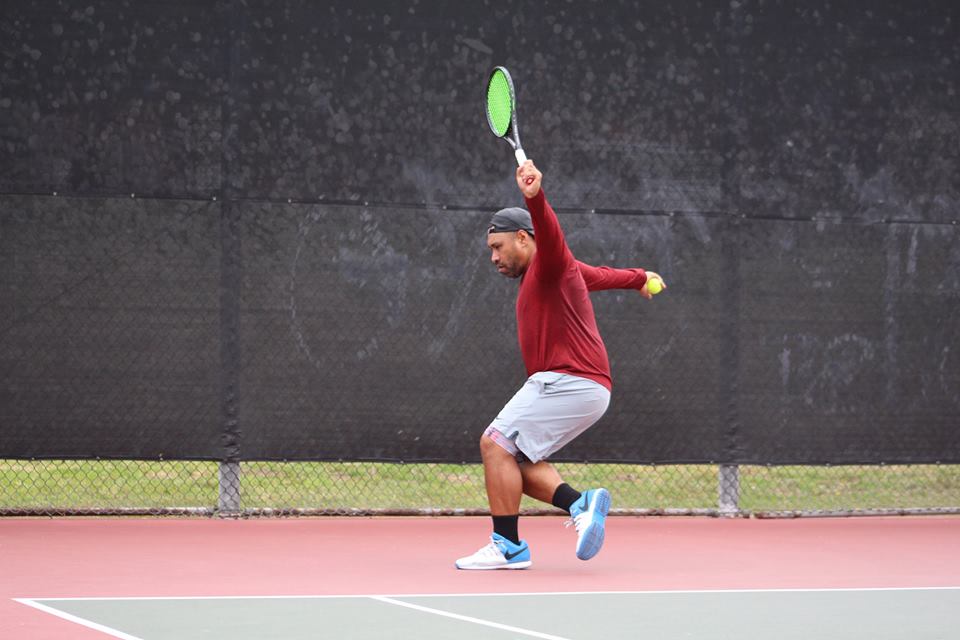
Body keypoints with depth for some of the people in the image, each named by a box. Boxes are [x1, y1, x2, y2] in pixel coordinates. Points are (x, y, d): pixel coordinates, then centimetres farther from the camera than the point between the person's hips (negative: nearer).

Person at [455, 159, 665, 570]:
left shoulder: (550, 262, -5)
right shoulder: (545, 274, 25)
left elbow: (549, 232, -30)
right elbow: (602, 275, 42)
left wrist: (535, 197, -50)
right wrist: (639, 279, 61)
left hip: (567, 381, -11)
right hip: (585, 388, 11)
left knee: (497, 444, -14)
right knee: (514, 458, 7)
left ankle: (507, 547, -13)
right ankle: (581, 505, -7)